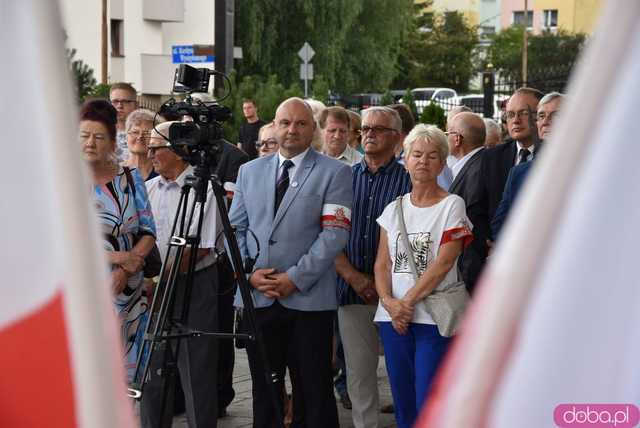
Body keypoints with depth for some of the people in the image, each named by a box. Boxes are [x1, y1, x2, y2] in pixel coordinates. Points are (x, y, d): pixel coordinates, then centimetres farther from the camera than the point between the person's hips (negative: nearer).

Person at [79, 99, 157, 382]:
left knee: (123, 364, 4)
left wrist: (125, 270, -12)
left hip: (127, 290, 2)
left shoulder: (131, 179, 7)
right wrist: (113, 257, -14)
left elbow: (148, 232, 4)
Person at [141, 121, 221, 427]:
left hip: (194, 285, -6)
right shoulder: (148, 189, 11)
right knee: (152, 368, 11)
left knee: (196, 371, -2)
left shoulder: (204, 189, -9)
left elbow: (203, 247, -13)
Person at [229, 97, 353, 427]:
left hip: (308, 299, -4)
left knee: (313, 392, 1)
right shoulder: (250, 171, 14)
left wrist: (295, 278, -14)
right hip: (257, 298, 4)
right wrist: (249, 272, -4)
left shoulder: (335, 173, 0)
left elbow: (335, 233, -8)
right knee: (264, 389, 10)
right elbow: (236, 229, 13)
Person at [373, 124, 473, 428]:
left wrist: (409, 301, -13)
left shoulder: (452, 205, -1)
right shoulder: (394, 209, 14)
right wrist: (389, 301, -8)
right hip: (394, 319, 5)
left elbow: (444, 262, -10)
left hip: (434, 316, -5)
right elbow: (382, 264, 10)